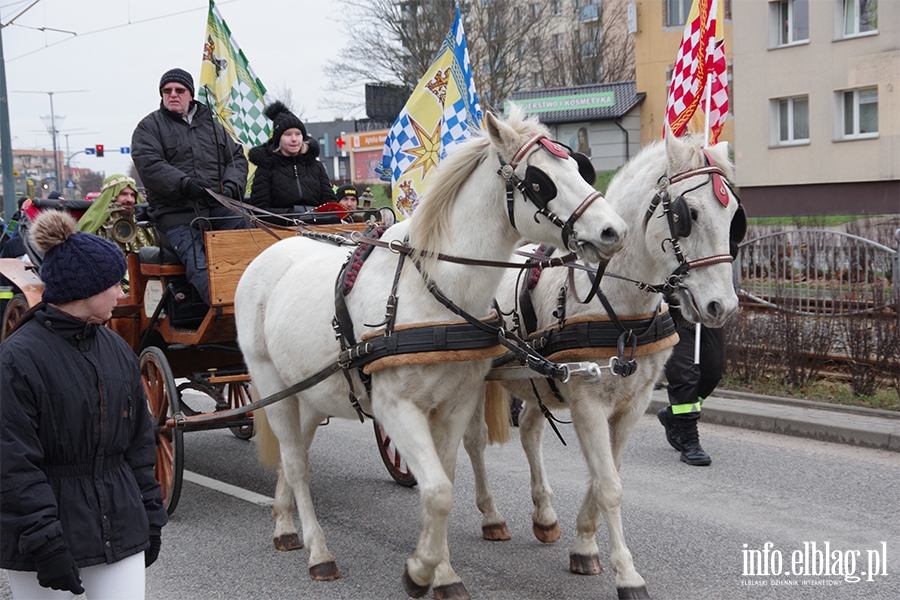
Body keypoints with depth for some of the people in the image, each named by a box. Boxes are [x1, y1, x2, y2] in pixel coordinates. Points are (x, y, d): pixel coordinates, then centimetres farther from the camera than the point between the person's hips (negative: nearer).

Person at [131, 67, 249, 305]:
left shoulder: (212, 124, 24)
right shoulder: (149, 127, 10)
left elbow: (237, 158, 20)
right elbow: (149, 166, -7)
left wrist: (231, 187, -2)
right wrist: (184, 184, -22)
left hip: (218, 206, 3)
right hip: (177, 213, -3)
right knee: (198, 264, -25)